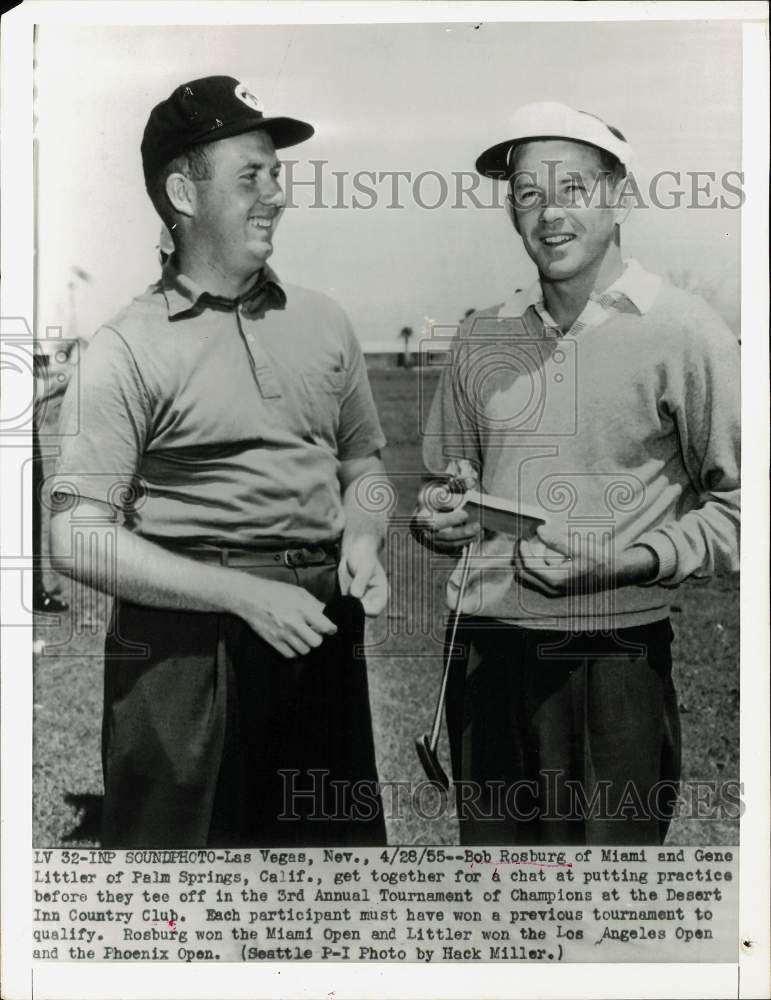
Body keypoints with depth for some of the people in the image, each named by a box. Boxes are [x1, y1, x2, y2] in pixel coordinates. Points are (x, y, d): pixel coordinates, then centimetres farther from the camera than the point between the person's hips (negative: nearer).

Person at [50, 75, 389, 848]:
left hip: (321, 632, 5)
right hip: (186, 646, -4)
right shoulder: (129, 348, -7)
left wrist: (362, 536, -2)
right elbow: (78, 540, -10)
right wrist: (246, 595, -17)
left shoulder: (321, 322, 8)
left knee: (339, 832, 16)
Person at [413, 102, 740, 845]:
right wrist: (439, 519, -2)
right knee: (491, 845, 17)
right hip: (483, 652, 4)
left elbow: (734, 509, -4)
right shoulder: (481, 336, 8)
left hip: (615, 663, -4)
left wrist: (624, 562, -16)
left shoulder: (684, 334, -5)